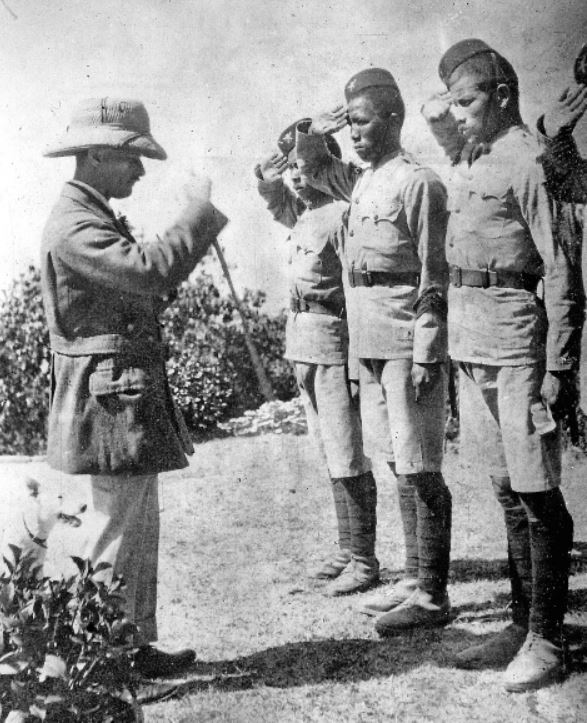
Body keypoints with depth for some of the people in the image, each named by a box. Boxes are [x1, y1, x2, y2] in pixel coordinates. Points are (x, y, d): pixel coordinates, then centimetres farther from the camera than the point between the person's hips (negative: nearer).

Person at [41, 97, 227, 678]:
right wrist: (200, 214, -18)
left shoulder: (96, 218, 17)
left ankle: (137, 644, 29)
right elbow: (148, 271, -30)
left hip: (131, 401, 11)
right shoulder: (73, 226, -16)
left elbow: (141, 296, 17)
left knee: (139, 529, 17)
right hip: (109, 404, -11)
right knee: (116, 534, -2)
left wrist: (199, 230, 9)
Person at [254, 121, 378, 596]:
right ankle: (347, 551, 23)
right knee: (330, 455, 13)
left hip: (334, 342, -9)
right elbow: (272, 197, 31)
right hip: (302, 343, 9)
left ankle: (364, 561, 6)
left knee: (347, 458, -4)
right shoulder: (302, 212, 11)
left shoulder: (341, 213, -13)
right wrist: (267, 175, 9)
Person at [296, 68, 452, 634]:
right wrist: (315, 130, 13)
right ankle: (414, 579, 23)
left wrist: (426, 354, -17)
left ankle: (431, 597, 5)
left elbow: (434, 276, -13)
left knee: (418, 470, -4)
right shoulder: (360, 182, 14)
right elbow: (312, 165, 33)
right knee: (398, 466, 13)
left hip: (408, 343, -8)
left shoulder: (418, 183, -9)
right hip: (369, 343, 8)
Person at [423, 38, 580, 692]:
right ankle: (521, 625, 24)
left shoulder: (529, 159, -8)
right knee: (506, 490, 13)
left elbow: (561, 270, -14)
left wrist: (559, 369, -16)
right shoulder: (468, 159, 16)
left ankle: (546, 639, 10)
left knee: (536, 492, -2)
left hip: (516, 335, -8)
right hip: (469, 338, 9)